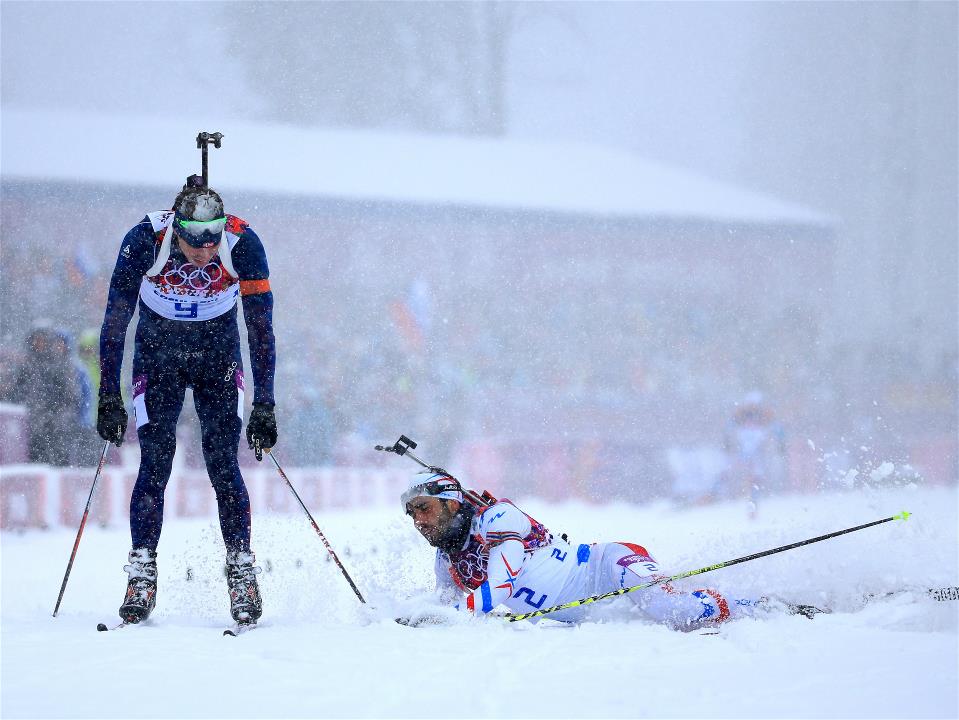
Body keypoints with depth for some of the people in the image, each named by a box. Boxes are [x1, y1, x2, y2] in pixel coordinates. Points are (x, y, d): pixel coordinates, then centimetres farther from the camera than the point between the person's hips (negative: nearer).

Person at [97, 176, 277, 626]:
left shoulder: (243, 244, -27)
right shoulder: (144, 242, -28)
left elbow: (261, 329, -19)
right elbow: (115, 322, -19)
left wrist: (264, 407, -21)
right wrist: (108, 398, -21)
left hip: (218, 357, 0)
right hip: (157, 354, 0)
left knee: (223, 463, -12)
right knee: (155, 465, -11)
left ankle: (242, 572, -5)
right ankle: (142, 576, -5)